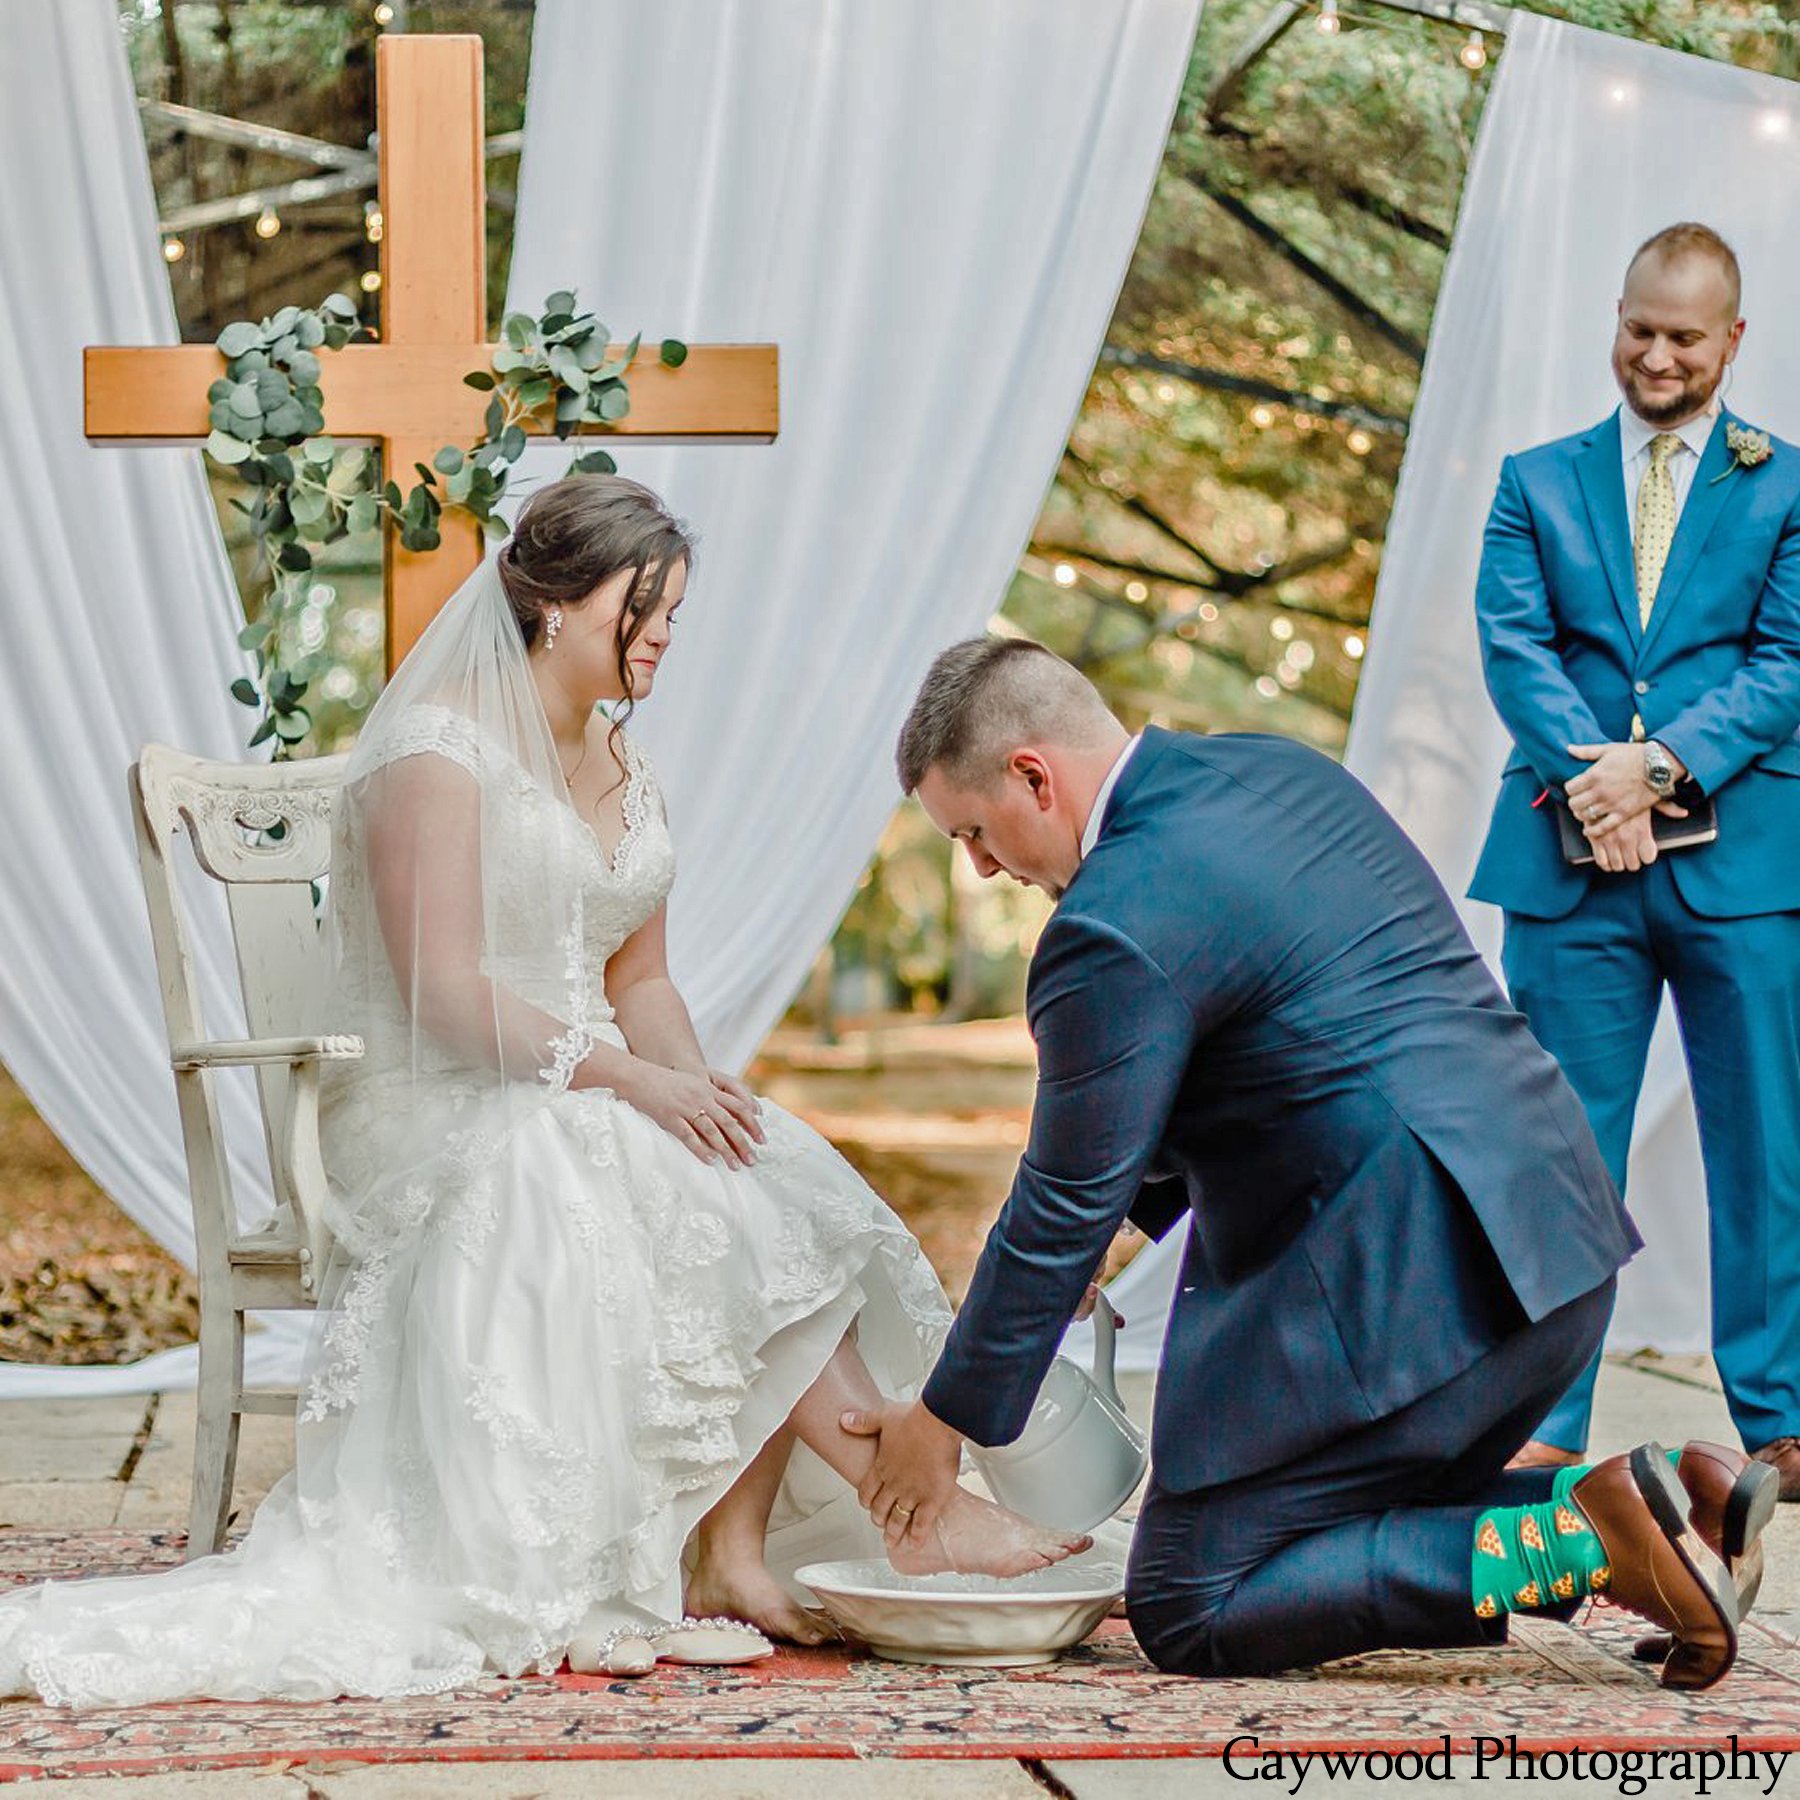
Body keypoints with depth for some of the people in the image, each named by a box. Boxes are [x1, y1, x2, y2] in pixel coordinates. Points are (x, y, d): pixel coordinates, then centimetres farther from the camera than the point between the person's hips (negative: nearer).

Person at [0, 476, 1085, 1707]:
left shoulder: (629, 773, 16)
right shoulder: (438, 751, -10)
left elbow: (640, 979, 14)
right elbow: (445, 990, -17)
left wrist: (694, 1077, -8)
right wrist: (624, 1077, -25)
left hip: (588, 1096, 8)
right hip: (451, 1111, -8)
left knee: (776, 1180, -22)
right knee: (718, 1205, -29)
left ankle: (737, 1549, -28)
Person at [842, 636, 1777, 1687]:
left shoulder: (1114, 929, -15)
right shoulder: (1283, 772, 13)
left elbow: (1067, 1208, -9)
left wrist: (944, 1422, 3)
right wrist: (1142, 1208, 23)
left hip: (1406, 1276, -10)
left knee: (1189, 1611, -1)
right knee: (1353, 1529, 24)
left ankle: (1586, 1540, -12)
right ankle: (1671, 1491, 7)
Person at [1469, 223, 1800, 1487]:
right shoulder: (1538, 482, 13)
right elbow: (1513, 643, 1)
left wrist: (1659, 765, -15)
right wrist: (1590, 774, -15)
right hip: (1574, 861, 1)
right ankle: (1546, 1424, 8)